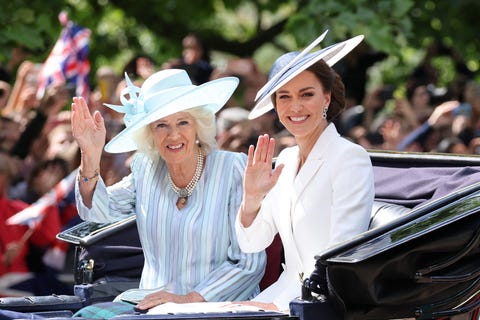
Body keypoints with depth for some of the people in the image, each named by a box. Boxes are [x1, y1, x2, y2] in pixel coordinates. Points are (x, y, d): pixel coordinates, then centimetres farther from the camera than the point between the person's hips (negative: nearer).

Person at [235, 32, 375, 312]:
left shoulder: (351, 158, -10)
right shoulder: (286, 160, 12)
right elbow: (251, 244, 13)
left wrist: (280, 304, -24)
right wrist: (252, 198, -7)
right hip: (289, 293, 6)